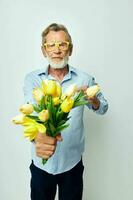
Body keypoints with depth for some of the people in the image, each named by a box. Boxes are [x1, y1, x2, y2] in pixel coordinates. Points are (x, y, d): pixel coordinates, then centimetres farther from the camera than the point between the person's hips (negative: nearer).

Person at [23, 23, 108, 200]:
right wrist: (38, 137, -46)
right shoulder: (32, 79, -9)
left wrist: (91, 99, -17)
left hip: (72, 163, 1)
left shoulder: (84, 79, -5)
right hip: (41, 163, 0)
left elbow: (103, 108, 7)